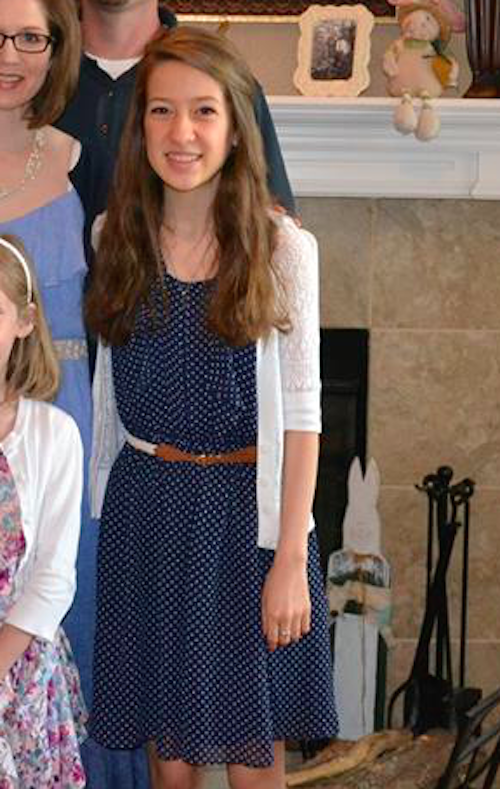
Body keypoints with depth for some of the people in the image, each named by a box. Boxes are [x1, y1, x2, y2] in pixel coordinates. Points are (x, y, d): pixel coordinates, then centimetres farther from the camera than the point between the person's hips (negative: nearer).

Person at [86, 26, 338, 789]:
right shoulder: (116, 240, 1)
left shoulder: (282, 247, -8)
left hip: (245, 509, -2)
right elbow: (109, 397, 10)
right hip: (144, 508, 3)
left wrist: (291, 559, -12)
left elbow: (299, 411, -9)